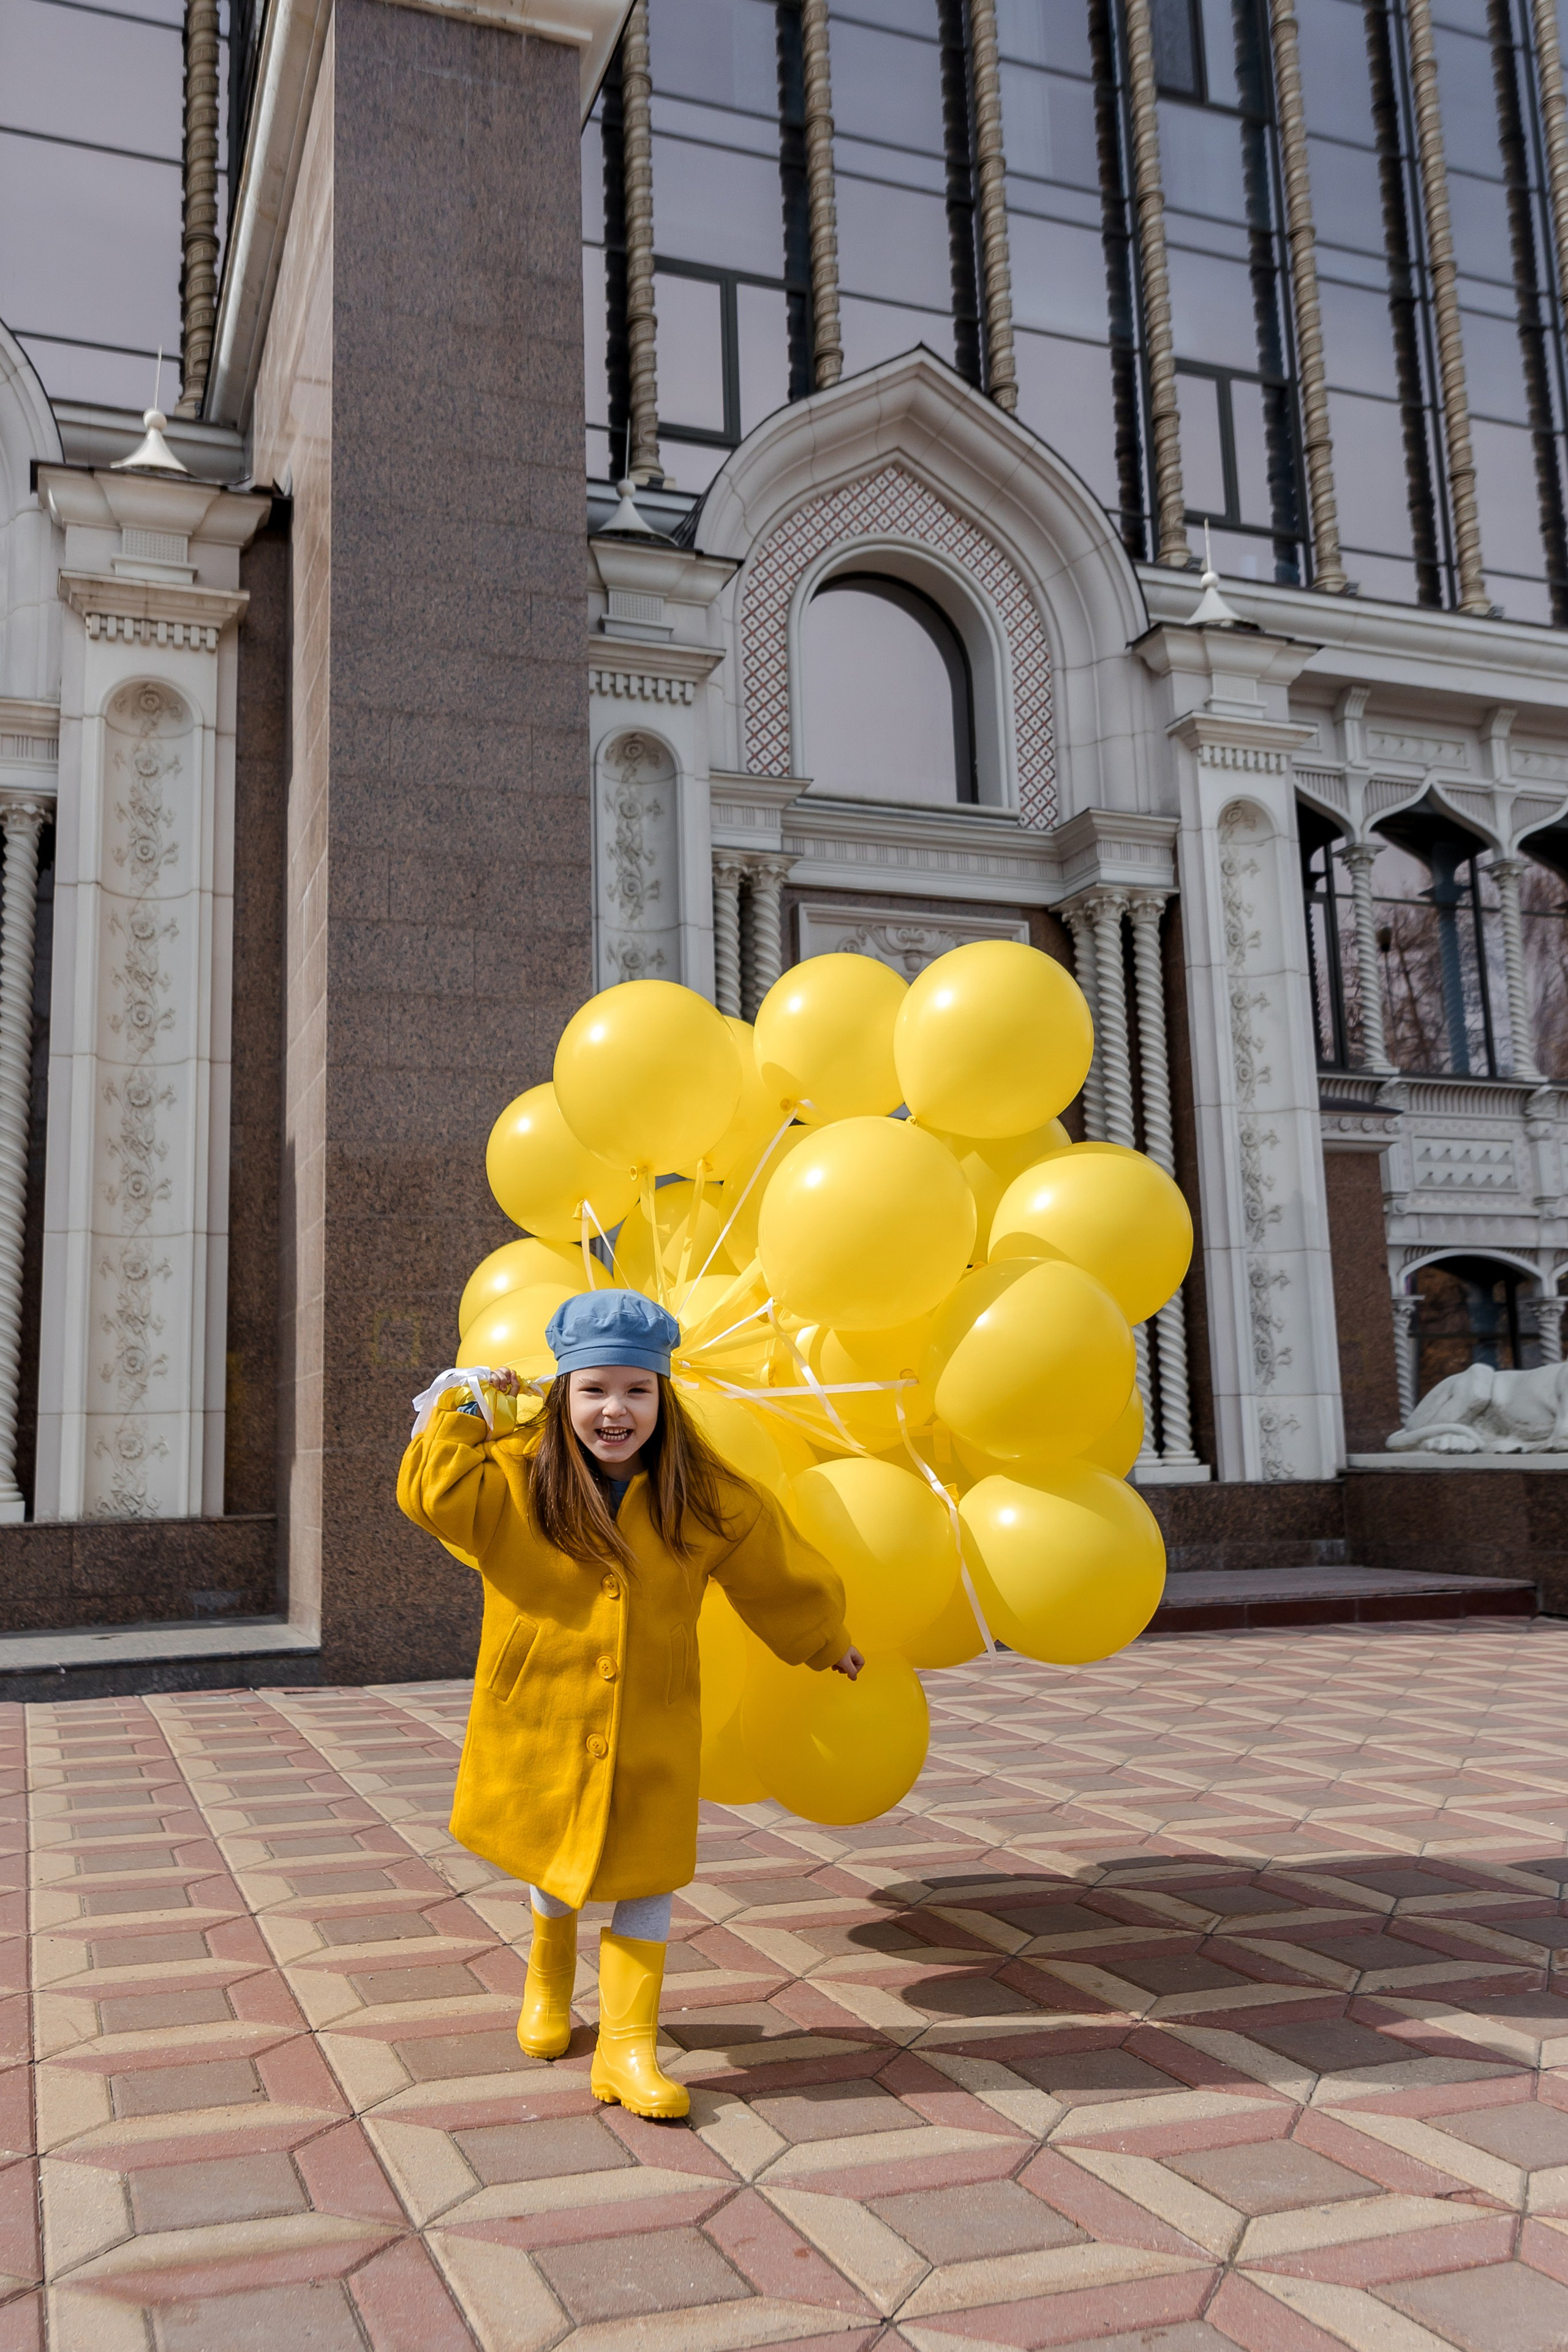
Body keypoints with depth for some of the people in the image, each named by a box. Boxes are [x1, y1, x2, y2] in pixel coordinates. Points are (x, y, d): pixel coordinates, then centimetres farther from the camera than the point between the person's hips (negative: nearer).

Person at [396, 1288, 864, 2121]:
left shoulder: (705, 1499, -7)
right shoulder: (516, 1478, -11)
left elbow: (775, 1571, 6)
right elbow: (430, 1491, -25)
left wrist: (824, 1642, 17)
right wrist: (468, 1407, -17)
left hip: (650, 1732, 1)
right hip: (540, 1720, 0)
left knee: (646, 1875, 2)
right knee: (554, 1863, 18)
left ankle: (628, 2046, 14)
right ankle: (549, 1972, 48)